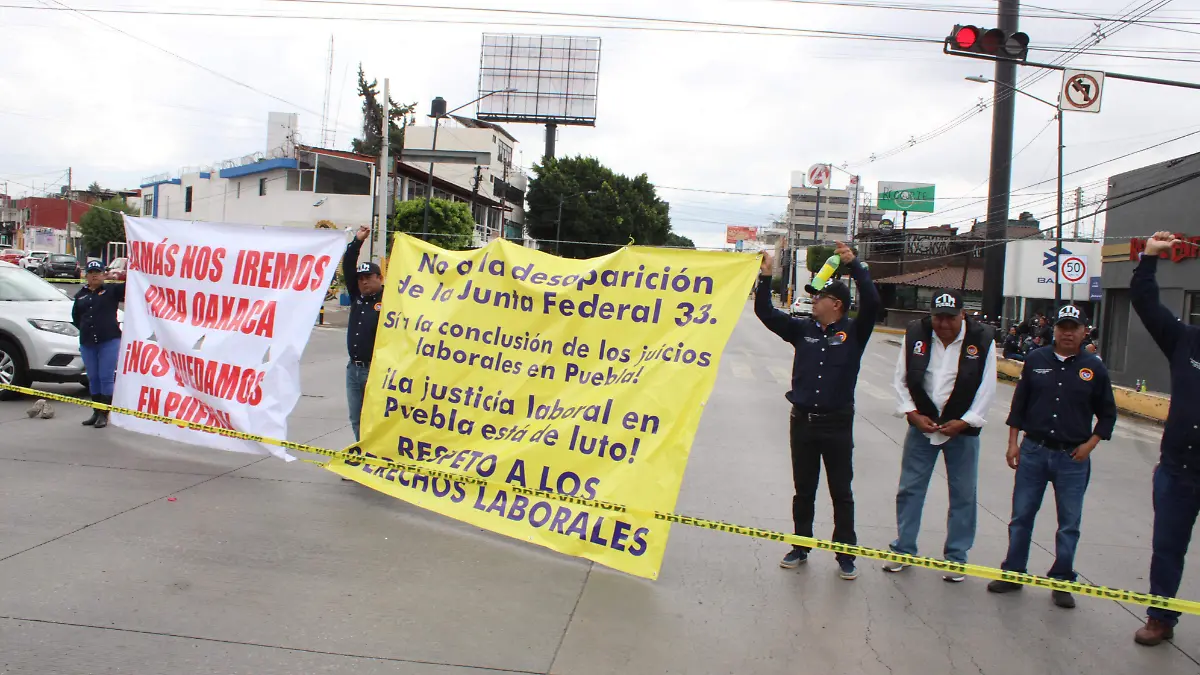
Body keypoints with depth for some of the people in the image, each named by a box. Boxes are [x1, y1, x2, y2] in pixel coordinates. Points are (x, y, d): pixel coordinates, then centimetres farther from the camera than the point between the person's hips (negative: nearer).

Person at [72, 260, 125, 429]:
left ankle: (104, 414, 4)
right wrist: (86, 329, 15)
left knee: (107, 378, -3)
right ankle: (96, 412, 21)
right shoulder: (80, 295, 13)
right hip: (87, 343, 5)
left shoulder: (111, 290, 1)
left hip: (109, 341, -5)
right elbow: (75, 317, 25)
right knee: (93, 378, 11)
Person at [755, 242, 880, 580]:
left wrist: (854, 264, -23)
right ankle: (800, 547, 26)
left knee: (841, 492, 7)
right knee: (803, 491, 14)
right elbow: (766, 313, 3)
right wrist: (765, 277, -8)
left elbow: (872, 302, -19)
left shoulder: (854, 332, -4)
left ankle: (846, 555, 17)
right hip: (803, 421, 3)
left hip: (837, 424, -3)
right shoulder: (803, 329, 5)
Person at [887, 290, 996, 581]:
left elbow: (986, 388, -6)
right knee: (909, 489, 8)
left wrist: (963, 422, -12)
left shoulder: (982, 339, -9)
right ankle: (903, 549, 22)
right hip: (921, 425, 1)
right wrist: (913, 413, -9)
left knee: (963, 494, 6)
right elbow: (901, 380, 1)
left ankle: (956, 557, 20)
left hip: (962, 429, -1)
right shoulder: (915, 334, -5)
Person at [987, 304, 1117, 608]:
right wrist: (1013, 442, 3)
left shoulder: (1094, 367, -1)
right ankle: (1012, 574, 20)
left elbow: (1107, 414, 7)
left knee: (1069, 523, 6)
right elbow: (1019, 403, 6)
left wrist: (1089, 444, -3)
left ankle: (1062, 582, 18)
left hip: (1073, 458, -1)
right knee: (1021, 515, 8)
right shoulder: (1036, 360, 1)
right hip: (1033, 450, 1)